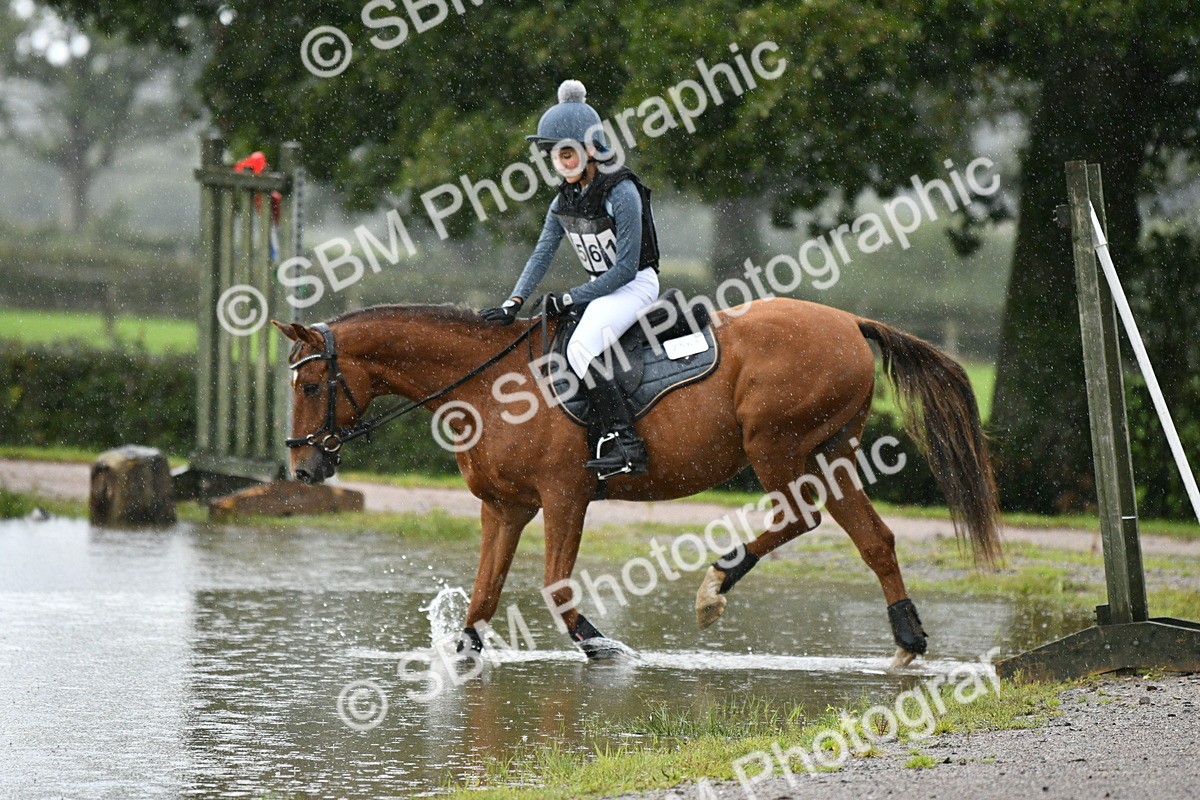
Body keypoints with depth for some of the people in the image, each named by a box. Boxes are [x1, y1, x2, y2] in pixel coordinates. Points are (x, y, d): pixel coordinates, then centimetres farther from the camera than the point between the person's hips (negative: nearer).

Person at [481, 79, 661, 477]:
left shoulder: (622, 194, -19)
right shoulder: (564, 202, 6)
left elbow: (625, 268, -21)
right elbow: (541, 255, 5)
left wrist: (570, 299, -18)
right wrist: (513, 303, -10)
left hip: (636, 284, -9)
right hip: (601, 287, 9)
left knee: (580, 349, -28)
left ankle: (625, 443, -31)